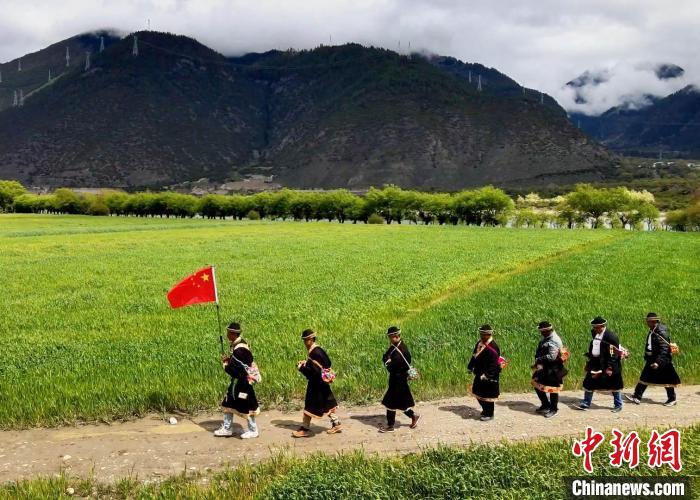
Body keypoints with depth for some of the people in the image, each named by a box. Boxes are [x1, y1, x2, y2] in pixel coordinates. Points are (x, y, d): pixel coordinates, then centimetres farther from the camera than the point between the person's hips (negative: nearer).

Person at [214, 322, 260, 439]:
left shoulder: (239, 350, -26)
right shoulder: (239, 343, 4)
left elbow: (237, 370, -25)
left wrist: (225, 365, -10)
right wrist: (229, 359, 1)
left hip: (242, 381, -10)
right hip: (237, 380, 10)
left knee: (245, 405, 2)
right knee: (229, 402, 15)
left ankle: (253, 430, 16)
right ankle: (227, 429, 26)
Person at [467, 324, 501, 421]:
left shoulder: (493, 347, -22)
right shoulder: (479, 343, 6)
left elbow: (493, 363, -25)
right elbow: (474, 355, 16)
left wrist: (487, 375, -27)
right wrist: (470, 367, 14)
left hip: (489, 376, -9)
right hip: (479, 374, 9)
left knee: (487, 395, 2)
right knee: (477, 392, 18)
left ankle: (489, 414, 19)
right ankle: (486, 409, 38)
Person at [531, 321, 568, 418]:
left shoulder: (554, 341, -24)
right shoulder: (545, 338, 5)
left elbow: (551, 357, -30)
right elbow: (540, 351, 12)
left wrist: (538, 360, -22)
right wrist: (538, 361, -4)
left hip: (553, 370, -10)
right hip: (544, 368, 10)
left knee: (552, 389, 4)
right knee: (537, 385, 16)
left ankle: (553, 409, 22)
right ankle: (545, 405, 33)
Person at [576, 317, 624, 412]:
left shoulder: (611, 336, -19)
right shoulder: (595, 333, 5)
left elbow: (613, 353, -19)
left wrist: (610, 368, -21)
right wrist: (589, 361, 15)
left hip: (608, 365, -7)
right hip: (595, 363, 7)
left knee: (614, 385, 8)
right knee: (589, 383, 8)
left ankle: (618, 405, 23)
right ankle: (585, 404, 17)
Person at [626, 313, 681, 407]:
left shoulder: (661, 332, -22)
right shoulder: (652, 331, 4)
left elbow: (664, 350, -25)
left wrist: (658, 362, -30)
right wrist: (647, 357, 19)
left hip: (663, 361, -9)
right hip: (651, 360, 9)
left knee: (667, 381, 6)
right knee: (644, 378, 9)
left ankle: (672, 400, 22)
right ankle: (637, 397, 12)